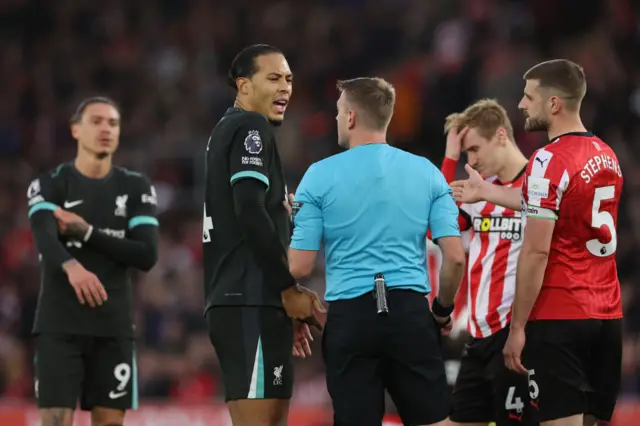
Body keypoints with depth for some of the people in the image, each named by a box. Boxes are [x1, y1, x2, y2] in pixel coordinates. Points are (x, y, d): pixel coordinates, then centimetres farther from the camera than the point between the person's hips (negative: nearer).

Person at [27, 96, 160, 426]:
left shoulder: (136, 188, 8)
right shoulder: (49, 185, 0)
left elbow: (147, 256, -4)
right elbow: (45, 239, -21)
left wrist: (87, 233, -12)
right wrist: (72, 266, -43)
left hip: (113, 327, 3)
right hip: (59, 326, -3)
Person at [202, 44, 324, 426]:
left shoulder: (227, 130, 23)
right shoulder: (251, 128, -6)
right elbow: (251, 213, -18)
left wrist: (284, 295, 22)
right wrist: (289, 288, -13)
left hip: (236, 301, 10)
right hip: (251, 302, -10)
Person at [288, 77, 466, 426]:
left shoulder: (320, 176, -1)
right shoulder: (427, 172, 5)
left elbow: (300, 267, -5)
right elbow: (455, 257, 0)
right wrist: (443, 309, 16)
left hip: (350, 317, -2)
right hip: (411, 311, 2)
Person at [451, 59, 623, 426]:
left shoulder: (550, 161, -13)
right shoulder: (608, 156, 12)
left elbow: (536, 252, -15)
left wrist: (518, 327, -11)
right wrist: (486, 192, 39)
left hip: (559, 318, -8)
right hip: (608, 316, 8)